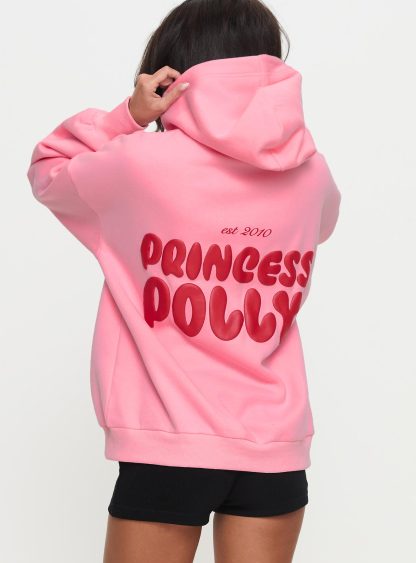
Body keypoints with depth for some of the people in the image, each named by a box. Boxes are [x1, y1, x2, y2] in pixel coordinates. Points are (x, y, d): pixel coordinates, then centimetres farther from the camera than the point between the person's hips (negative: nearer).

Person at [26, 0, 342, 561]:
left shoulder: (143, 162, -11)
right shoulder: (311, 172, -1)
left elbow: (47, 171, 9)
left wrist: (127, 116, 0)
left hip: (168, 447, -3)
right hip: (275, 450, 3)